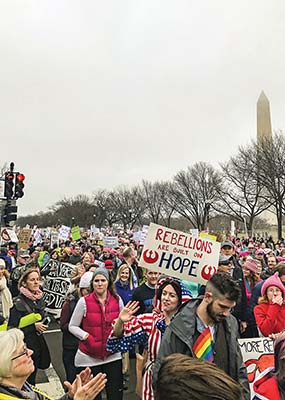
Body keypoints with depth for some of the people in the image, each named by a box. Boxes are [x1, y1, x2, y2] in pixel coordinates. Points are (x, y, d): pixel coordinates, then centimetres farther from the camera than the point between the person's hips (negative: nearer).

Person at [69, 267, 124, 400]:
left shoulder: (117, 300, -2)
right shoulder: (84, 301, -10)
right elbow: (72, 326, -3)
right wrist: (87, 337, -15)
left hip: (113, 355, 2)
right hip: (89, 357, -2)